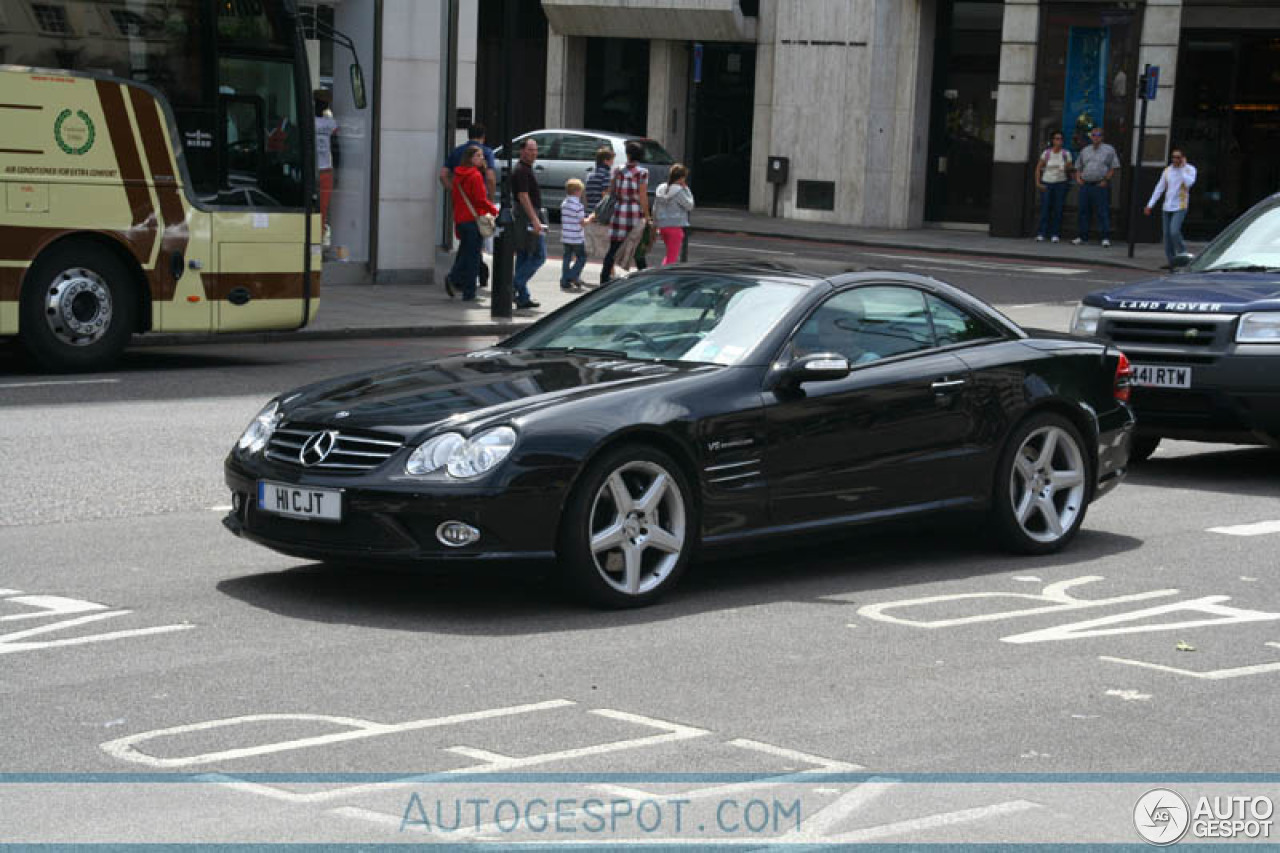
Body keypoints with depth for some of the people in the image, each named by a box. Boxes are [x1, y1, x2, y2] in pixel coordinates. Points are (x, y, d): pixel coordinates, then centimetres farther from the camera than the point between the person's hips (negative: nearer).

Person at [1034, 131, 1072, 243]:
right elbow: (1038, 168, 4)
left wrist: (1067, 167, -21)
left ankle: (1055, 234, 4)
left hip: (1060, 183, 1)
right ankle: (1041, 234, -4)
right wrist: (1037, 183, -3)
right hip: (1047, 183, 0)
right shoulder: (1046, 153, 0)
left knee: (1058, 209, -2)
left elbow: (1069, 169, 2)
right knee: (1045, 208, -6)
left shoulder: (1066, 153, 1)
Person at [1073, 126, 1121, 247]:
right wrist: (1078, 178, 5)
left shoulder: (1109, 150, 3)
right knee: (1084, 211, 6)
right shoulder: (1085, 150, 16)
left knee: (1103, 212, -8)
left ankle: (1106, 238, -8)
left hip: (1101, 186, -5)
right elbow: (1078, 166, 22)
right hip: (1085, 185, 5)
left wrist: (1105, 180, -10)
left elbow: (1113, 168, -1)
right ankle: (1083, 237, 13)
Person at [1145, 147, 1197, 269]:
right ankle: (1171, 262, 12)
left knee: (1174, 231, -21)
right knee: (1167, 235, 4)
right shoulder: (1167, 170, 9)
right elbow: (1159, 188, 13)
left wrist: (1182, 168, -17)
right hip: (1167, 207, 5)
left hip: (1180, 207, -5)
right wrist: (1150, 204, 9)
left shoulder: (1189, 169, -3)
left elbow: (1189, 183, -23)